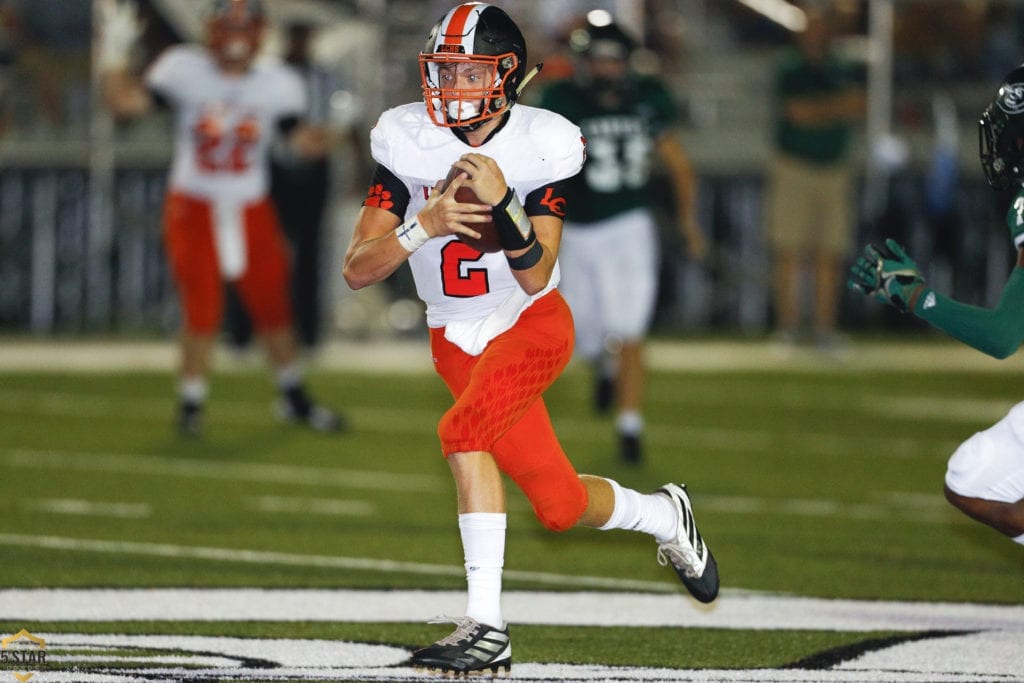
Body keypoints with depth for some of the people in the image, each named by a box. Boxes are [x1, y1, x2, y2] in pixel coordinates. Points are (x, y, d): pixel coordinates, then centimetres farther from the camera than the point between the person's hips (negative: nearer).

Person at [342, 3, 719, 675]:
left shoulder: (541, 147, -15)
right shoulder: (408, 143, -11)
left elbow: (537, 276, -19)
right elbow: (357, 270, -15)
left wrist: (503, 205, -36)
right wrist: (423, 226, -32)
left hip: (532, 324, -3)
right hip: (457, 340, 3)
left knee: (464, 429, -31)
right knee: (560, 506, 0)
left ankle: (487, 626, -28)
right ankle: (664, 516, 32)